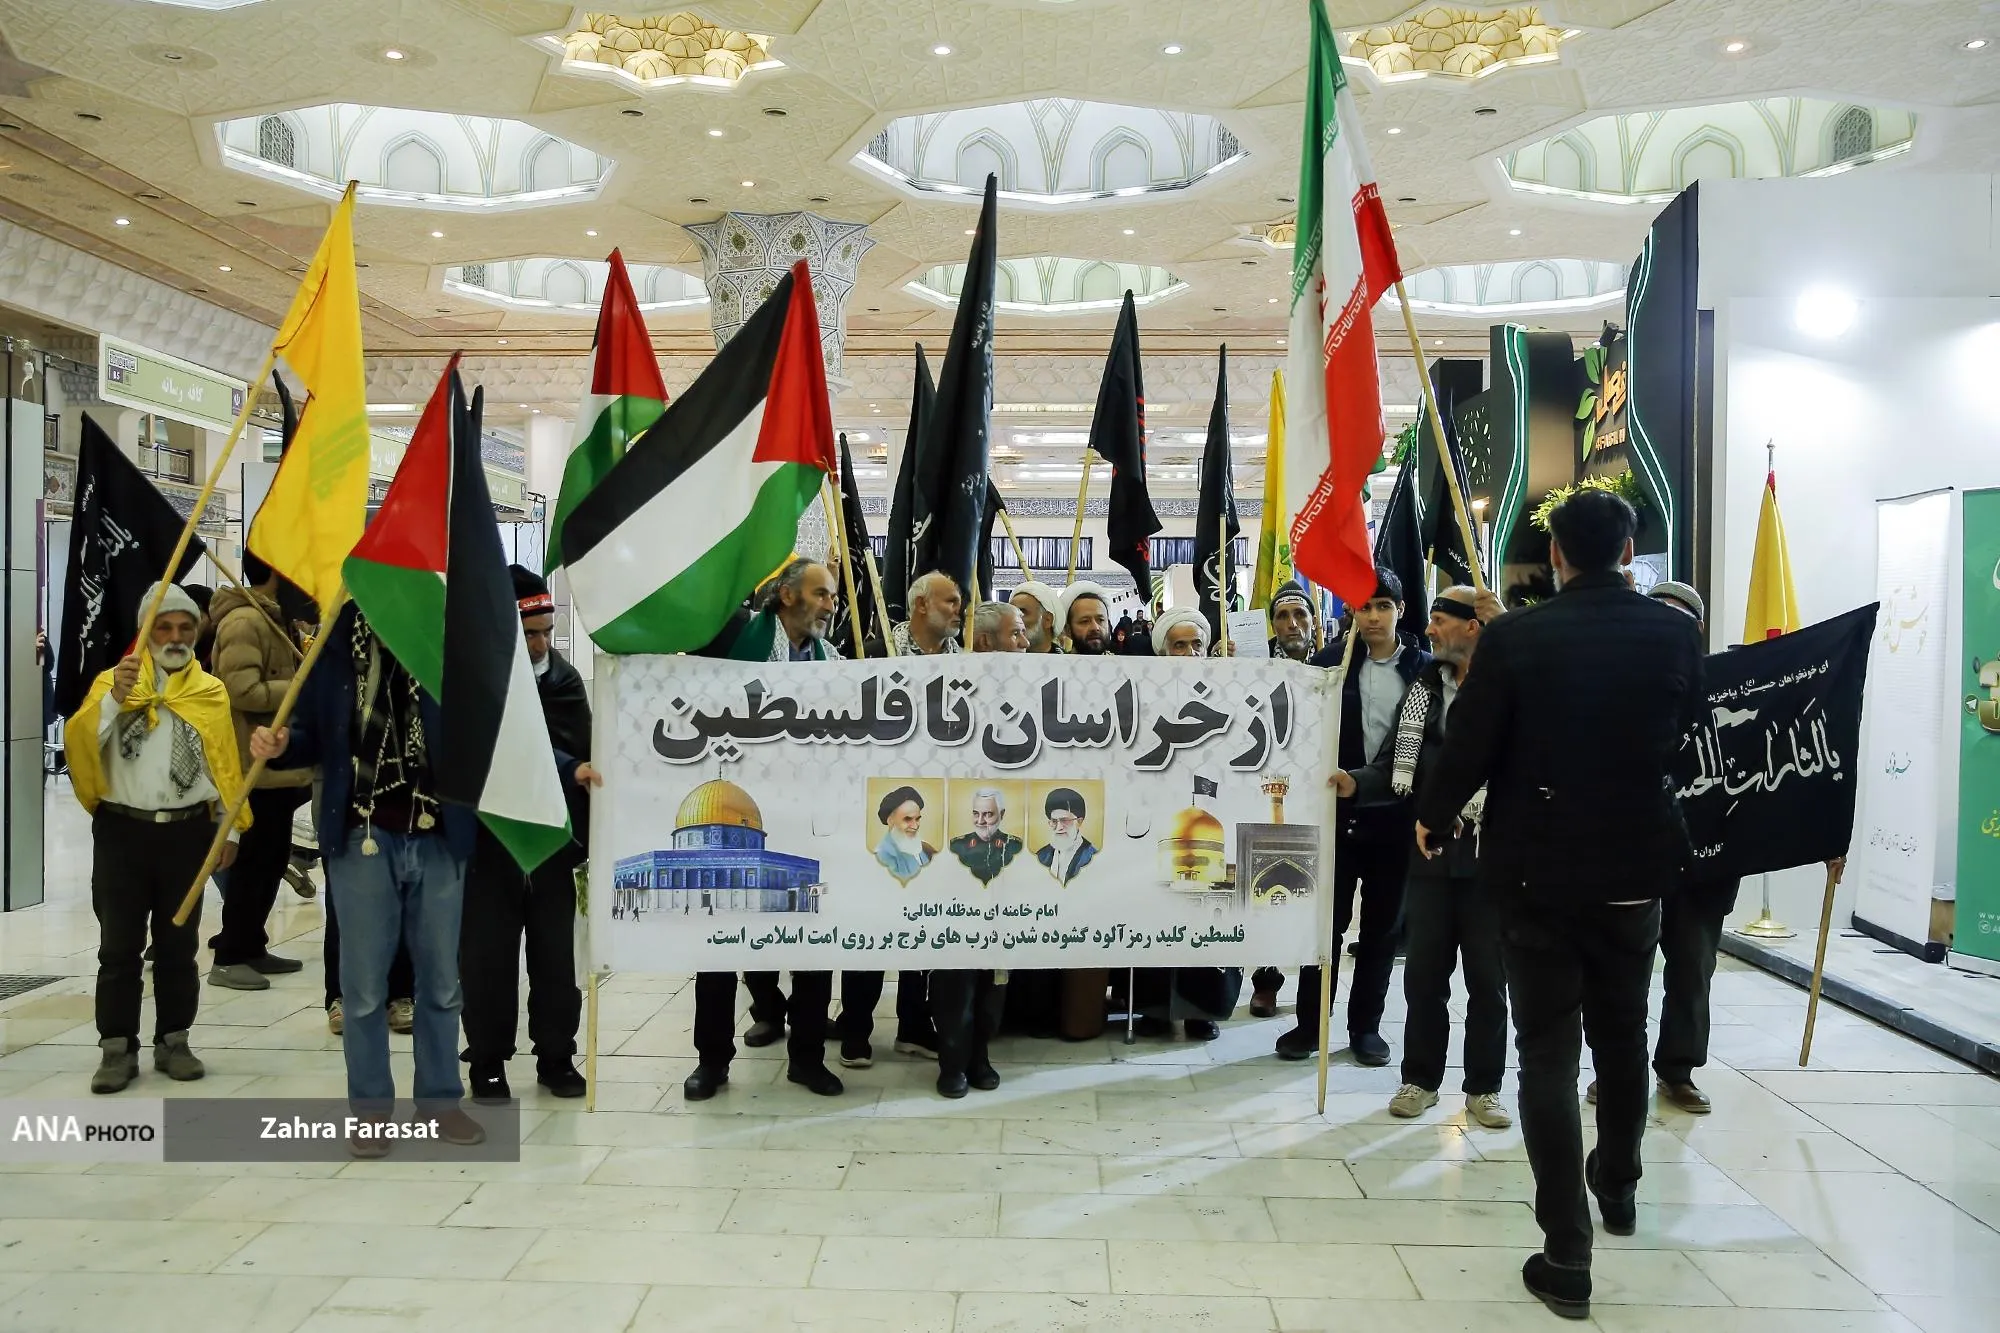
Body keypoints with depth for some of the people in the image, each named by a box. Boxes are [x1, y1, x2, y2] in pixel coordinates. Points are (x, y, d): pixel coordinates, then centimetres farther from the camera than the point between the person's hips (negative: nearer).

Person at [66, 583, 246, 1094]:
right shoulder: (111, 681, 4)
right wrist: (115, 697, -23)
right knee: (120, 945, 3)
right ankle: (117, 1047, 9)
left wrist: (231, 827, 4)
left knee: (178, 944, 8)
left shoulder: (211, 690, 8)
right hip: (122, 830, -1)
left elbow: (224, 763, 7)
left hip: (187, 832, 1)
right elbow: (78, 742, -10)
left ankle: (174, 1041, 17)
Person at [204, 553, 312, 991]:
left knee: (271, 856, 14)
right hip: (258, 764, -10)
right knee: (255, 860, -5)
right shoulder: (244, 621, -17)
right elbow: (243, 690, -26)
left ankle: (250, 947, 23)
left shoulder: (268, 618, 17)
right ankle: (228, 958, 4)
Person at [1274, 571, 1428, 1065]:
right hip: (1338, 812, -1)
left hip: (1397, 816, 1)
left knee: (1382, 926, 10)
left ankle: (1366, 1024, 23)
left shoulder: (1424, 669, 1)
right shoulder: (1329, 663, 0)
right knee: (1327, 921, 5)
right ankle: (1310, 1023, 16)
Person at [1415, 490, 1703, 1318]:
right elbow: (1689, 741, 9)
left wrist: (1431, 818, 8)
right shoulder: (1677, 633, -5)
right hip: (1636, 865, 3)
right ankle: (1618, 1186, 44)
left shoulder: (1514, 636, -14)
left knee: (1548, 1053, 2)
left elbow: (1469, 746, -11)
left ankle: (1566, 1256, 1)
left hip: (1538, 869, -3)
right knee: (1622, 1035, 23)